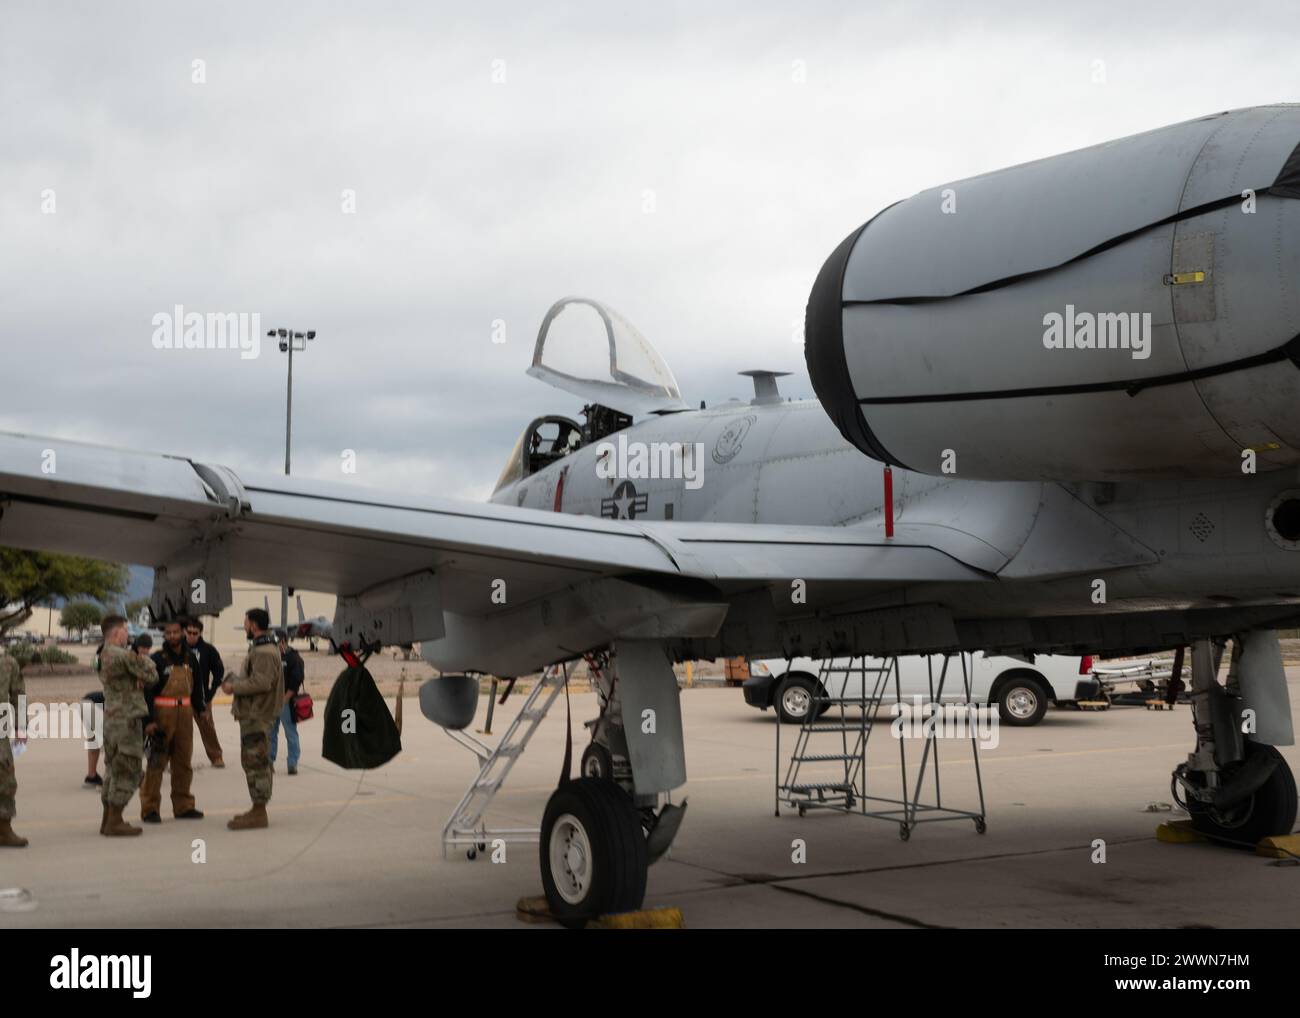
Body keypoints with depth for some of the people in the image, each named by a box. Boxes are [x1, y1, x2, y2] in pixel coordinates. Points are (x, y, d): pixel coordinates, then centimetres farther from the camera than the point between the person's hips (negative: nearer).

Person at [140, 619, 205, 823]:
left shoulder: (189, 659, 10)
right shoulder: (157, 660, -7)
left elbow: (196, 687, 19)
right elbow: (147, 691, -11)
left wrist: (200, 708, 12)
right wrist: (150, 719, -17)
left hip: (185, 714, 6)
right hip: (162, 714, -6)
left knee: (183, 762, 11)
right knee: (156, 763, -6)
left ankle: (183, 806, 20)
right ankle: (150, 808, -1)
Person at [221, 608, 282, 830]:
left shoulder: (264, 652, -16)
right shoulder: (261, 649, 19)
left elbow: (261, 682, -25)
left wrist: (234, 687, -15)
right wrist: (235, 681, 10)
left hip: (257, 717, -11)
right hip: (253, 714, 11)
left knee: (256, 762, -8)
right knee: (252, 762, 15)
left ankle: (258, 813, -6)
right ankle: (257, 810, 22)